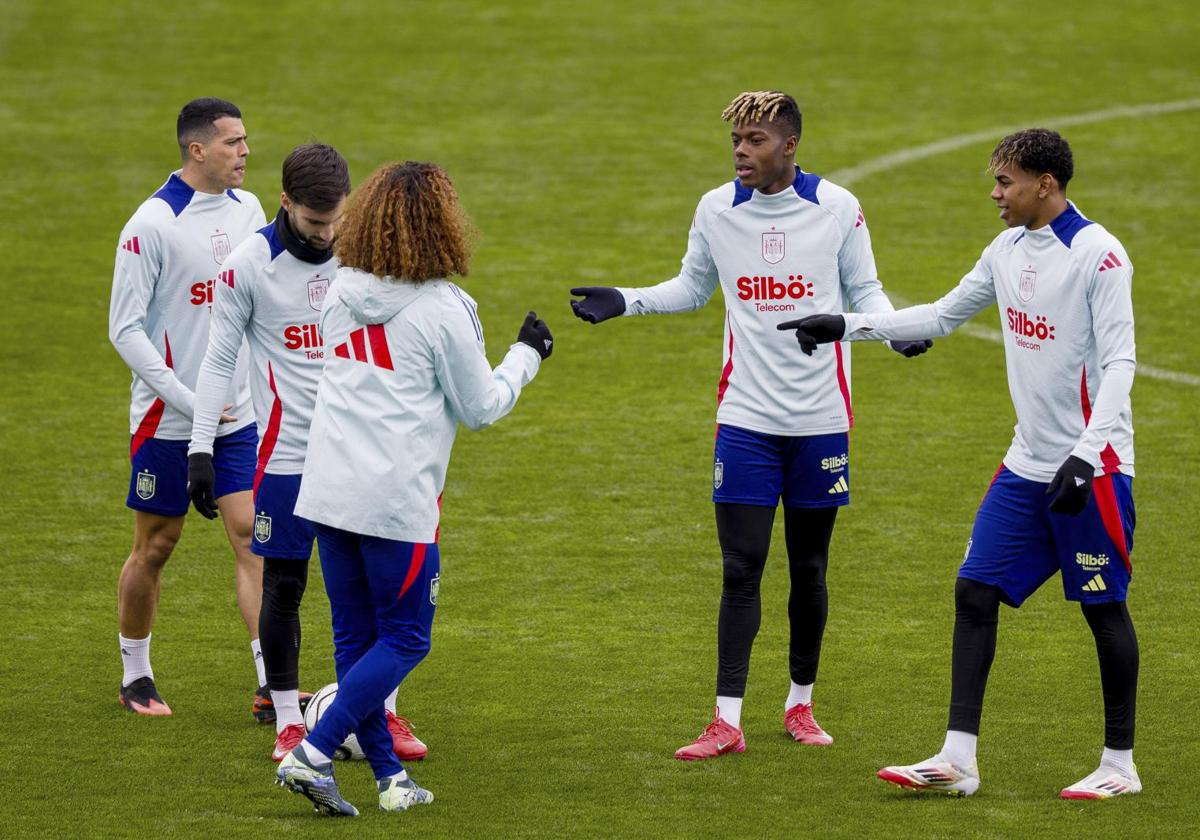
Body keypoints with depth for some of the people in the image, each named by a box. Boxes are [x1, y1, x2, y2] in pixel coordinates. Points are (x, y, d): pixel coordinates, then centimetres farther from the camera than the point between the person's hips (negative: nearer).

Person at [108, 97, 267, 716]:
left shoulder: (247, 210, 4)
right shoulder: (152, 225, -15)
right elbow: (124, 329, -14)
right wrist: (189, 401, -19)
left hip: (239, 415, 5)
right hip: (167, 420, -5)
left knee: (252, 536, -4)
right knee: (155, 547, 7)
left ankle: (272, 686, -7)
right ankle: (135, 677, 24)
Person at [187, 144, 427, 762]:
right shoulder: (249, 264, -8)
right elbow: (218, 360, -3)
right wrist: (200, 450, -7)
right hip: (288, 451, -3)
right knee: (283, 585, 1)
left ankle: (383, 712, 15)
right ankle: (288, 722, 12)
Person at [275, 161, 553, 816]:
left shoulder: (340, 293, 6)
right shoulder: (442, 309, -10)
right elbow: (480, 408, -1)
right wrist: (525, 356, 15)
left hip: (327, 490, 6)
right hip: (397, 502, -6)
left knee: (355, 635, 13)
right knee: (403, 640, 5)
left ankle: (388, 775, 16)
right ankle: (312, 755, -8)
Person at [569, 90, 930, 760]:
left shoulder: (836, 207, -5)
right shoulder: (716, 210, 1)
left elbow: (863, 289, 5)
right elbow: (693, 288, 15)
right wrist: (626, 301, 2)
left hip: (821, 416, -1)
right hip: (746, 418, 1)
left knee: (809, 566, 9)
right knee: (742, 568, -5)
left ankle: (801, 703, 25)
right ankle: (727, 722, -3)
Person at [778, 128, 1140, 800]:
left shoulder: (1099, 255, -13)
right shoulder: (1008, 251, 10)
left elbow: (1118, 364, -17)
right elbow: (943, 316, 22)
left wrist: (1086, 456, -26)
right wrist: (845, 327, 17)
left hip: (1093, 466, -8)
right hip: (1027, 466, 8)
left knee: (1104, 607, 0)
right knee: (975, 592, 1)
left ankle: (1120, 764, 12)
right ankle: (958, 760, 2)